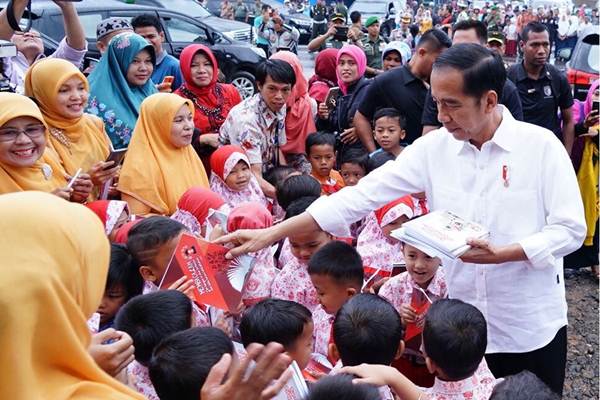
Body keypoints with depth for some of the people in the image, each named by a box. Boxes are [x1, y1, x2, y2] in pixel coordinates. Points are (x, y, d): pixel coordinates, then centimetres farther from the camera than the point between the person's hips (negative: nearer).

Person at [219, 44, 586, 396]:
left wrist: (501, 254, -24)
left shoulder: (541, 145, -12)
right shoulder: (433, 148, -4)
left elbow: (571, 228, -10)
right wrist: (271, 234, -12)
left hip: (532, 328, -2)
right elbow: (363, 196, -8)